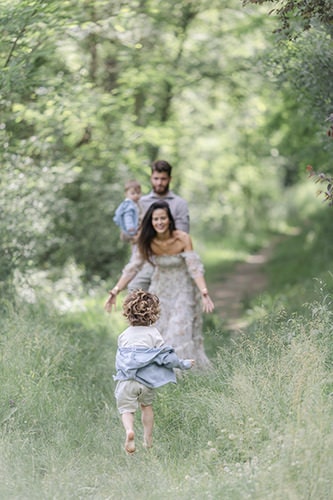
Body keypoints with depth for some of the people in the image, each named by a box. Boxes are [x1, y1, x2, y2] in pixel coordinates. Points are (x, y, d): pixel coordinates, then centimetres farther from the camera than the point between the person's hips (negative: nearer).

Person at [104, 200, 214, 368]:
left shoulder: (183, 239, -21)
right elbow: (132, 268, -12)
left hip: (183, 291, -3)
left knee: (181, 334, -8)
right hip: (159, 292, 3)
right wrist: (115, 291, -21)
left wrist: (204, 294, -36)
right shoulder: (147, 242, -12)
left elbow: (195, 268, -24)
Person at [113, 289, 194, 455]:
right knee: (147, 406, 21)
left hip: (126, 380, 0)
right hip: (146, 381, 0)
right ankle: (148, 440, 26)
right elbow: (164, 356, -2)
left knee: (126, 409, 0)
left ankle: (129, 430, -31)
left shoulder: (124, 335, 11)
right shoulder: (153, 333, 0)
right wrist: (183, 364, 10)